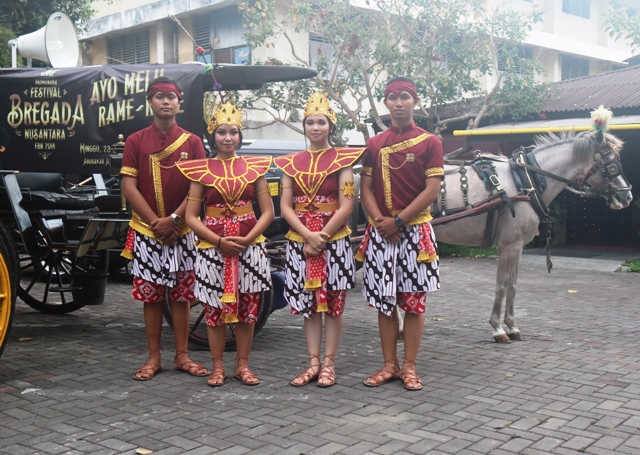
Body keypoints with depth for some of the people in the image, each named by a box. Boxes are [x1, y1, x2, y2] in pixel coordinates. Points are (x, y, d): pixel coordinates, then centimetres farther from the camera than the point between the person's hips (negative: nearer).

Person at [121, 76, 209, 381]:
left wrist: (173, 220, -15)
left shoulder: (192, 142, 3)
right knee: (151, 294, 6)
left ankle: (182, 356, 15)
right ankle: (153, 358, 16)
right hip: (146, 231, 0)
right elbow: (129, 187, -4)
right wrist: (155, 222, -12)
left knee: (181, 294, 6)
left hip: (181, 232, 0)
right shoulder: (136, 141, 2)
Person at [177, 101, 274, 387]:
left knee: (248, 307, 6)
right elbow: (191, 217, -2)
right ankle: (217, 366, 16)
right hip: (212, 247, -1)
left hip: (249, 246, 1)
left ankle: (242, 365, 19)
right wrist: (219, 241, -13)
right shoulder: (201, 170, 3)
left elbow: (267, 212, 3)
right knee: (215, 308, 4)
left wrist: (247, 239, -12)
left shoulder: (254, 167, 6)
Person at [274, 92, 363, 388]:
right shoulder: (291, 163, 9)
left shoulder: (342, 159, -1)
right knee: (308, 303, 7)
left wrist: (321, 237, -14)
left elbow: (346, 205, -8)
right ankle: (313, 363, 15)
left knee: (333, 302, 2)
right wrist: (308, 235, -12)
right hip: (299, 240, 3)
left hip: (334, 239, -3)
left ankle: (329, 364, 10)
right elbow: (285, 206, 2)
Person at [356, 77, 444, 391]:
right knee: (384, 301, 7)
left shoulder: (429, 142, 0)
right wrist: (379, 220, -11)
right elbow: (366, 188, 7)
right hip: (381, 232, 3)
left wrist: (399, 221, -14)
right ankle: (389, 365, 17)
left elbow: (432, 189, -7)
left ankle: (409, 366, 11)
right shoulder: (374, 145, 10)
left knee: (414, 300, 2)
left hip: (415, 231, -3)